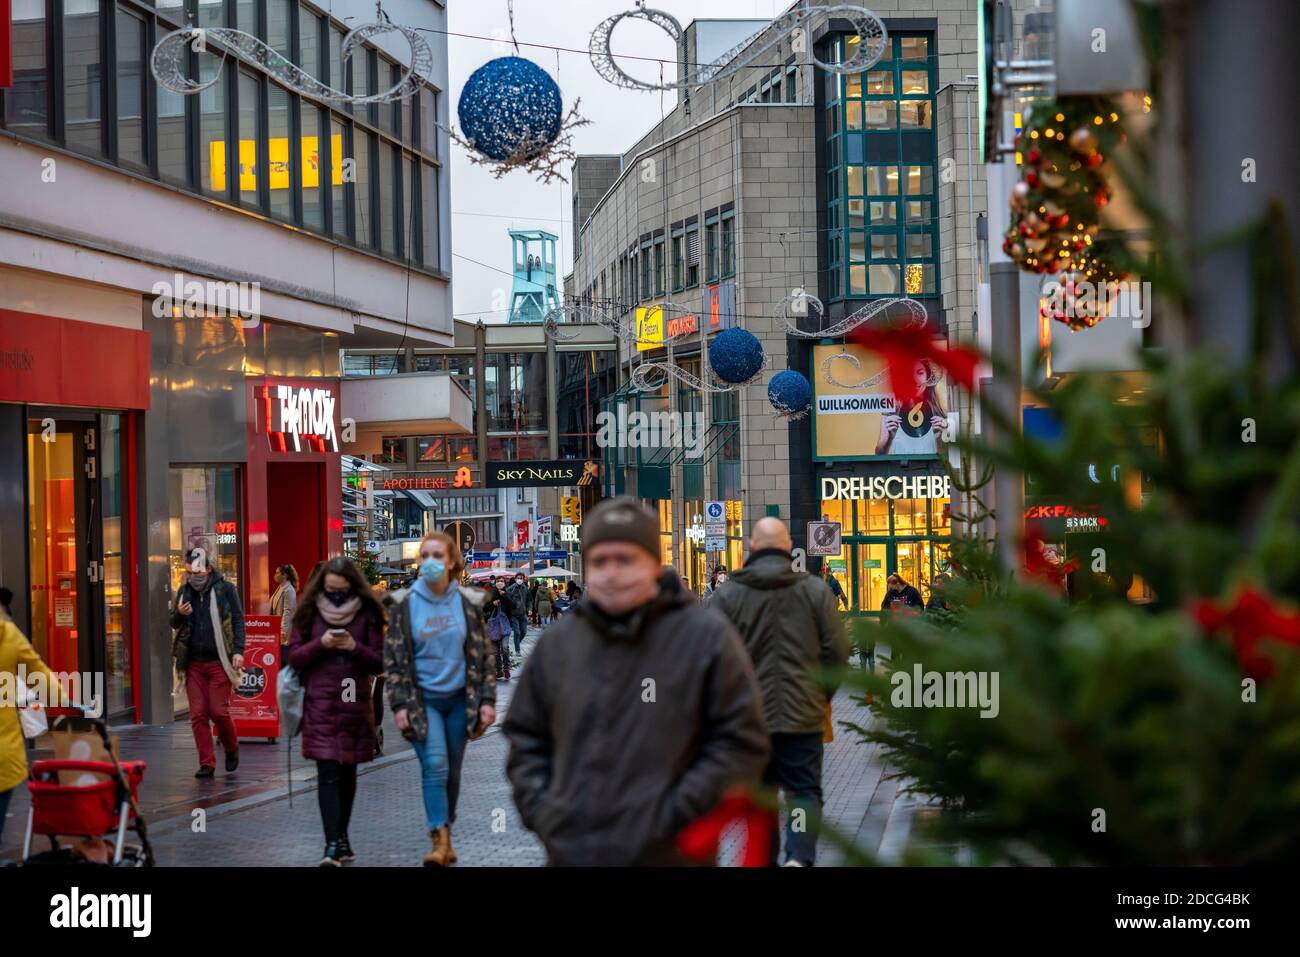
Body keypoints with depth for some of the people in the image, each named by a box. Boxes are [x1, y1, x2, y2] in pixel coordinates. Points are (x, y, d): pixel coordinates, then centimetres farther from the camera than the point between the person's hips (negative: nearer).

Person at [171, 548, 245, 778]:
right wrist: (179, 614, -7)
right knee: (198, 714, 0)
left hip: (218, 662, -4)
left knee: (219, 712, -5)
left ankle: (231, 749, 21)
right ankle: (207, 763, 7)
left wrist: (238, 651, -11)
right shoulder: (184, 591, 10)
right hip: (193, 662, 4)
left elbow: (238, 621, 0)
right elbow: (174, 624, 17)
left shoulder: (225, 589, -1)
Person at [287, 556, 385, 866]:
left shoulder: (367, 614, 4)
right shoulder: (310, 613, 5)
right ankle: (332, 844, -16)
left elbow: (380, 662, 3)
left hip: (355, 704, 1)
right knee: (328, 773, -10)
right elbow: (294, 657, 3)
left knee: (347, 772, 11)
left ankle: (341, 836, 26)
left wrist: (355, 648, -15)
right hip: (320, 704, -1)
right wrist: (320, 644, -13)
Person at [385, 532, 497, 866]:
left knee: (452, 771, 8)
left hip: (459, 698, 2)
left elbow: (483, 654, 5)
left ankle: (446, 834, 20)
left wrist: (486, 699, -1)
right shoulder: (404, 604, -1)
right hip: (423, 698, -2)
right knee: (435, 765, -16)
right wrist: (399, 704, -6)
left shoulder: (467, 602, 2)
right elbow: (393, 658, 0)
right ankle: (439, 839, -19)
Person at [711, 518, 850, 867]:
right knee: (804, 789, 3)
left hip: (747, 715, 1)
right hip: (802, 714, -1)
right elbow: (837, 650, -1)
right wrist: (824, 693, 13)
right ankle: (799, 856, -16)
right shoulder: (815, 590, -2)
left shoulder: (727, 593, -3)